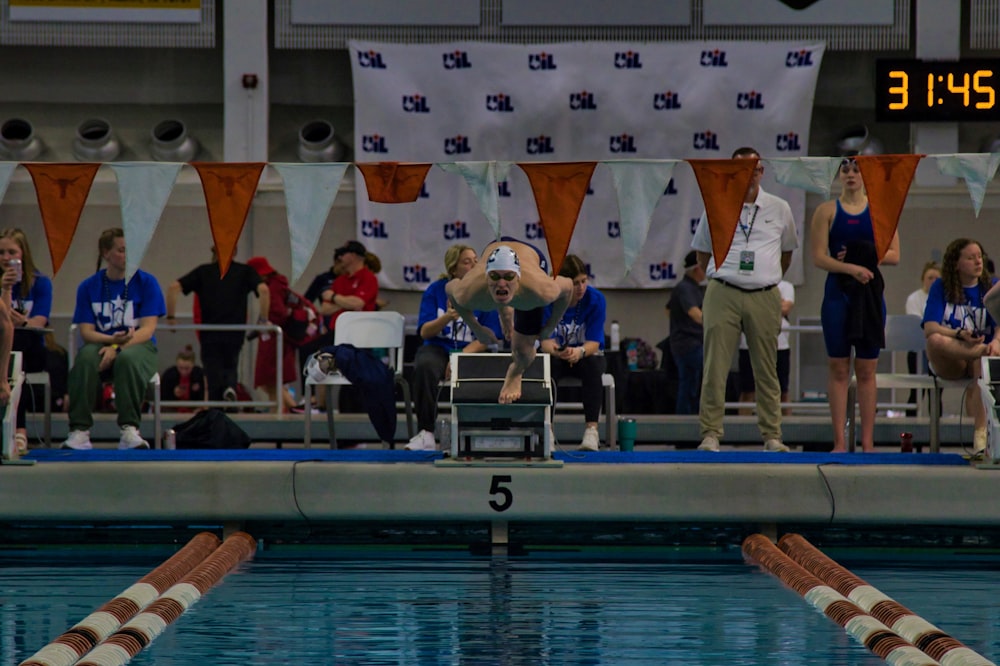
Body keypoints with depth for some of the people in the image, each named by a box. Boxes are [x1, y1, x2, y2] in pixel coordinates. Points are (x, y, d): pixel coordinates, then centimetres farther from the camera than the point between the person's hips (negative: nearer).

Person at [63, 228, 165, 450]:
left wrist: (118, 347, -22)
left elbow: (148, 329, -7)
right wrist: (112, 338, -21)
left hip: (139, 346, -1)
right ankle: (79, 430, -34)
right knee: (86, 359, -34)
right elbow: (86, 331, 1)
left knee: (128, 359, -37)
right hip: (100, 343, 1)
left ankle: (129, 429, -36)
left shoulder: (146, 282, 1)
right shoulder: (89, 287, 7)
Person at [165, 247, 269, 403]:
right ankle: (230, 386, -11)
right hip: (235, 334, 1)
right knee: (230, 366, 22)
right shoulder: (244, 271, 10)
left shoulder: (203, 271, 11)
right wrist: (263, 319, 1)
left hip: (209, 334, -1)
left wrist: (171, 317, 7)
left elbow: (173, 287, 0)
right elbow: (263, 289, -7)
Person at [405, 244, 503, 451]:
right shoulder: (436, 290, 5)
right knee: (424, 367, -34)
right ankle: (426, 433, -29)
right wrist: (448, 317, -20)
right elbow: (425, 332, 0)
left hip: (471, 350, -1)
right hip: (438, 348, 1)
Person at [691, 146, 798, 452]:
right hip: (723, 294, -1)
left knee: (767, 369, 4)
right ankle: (710, 434, -5)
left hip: (764, 297, 1)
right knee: (715, 366, -7)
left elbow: (787, 252, 22)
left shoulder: (779, 209, 9)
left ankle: (772, 436, 8)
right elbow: (702, 251, 17)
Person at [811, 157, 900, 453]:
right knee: (838, 369, -1)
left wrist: (864, 257, -12)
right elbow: (818, 257, -6)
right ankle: (839, 441, 1)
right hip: (838, 293, -1)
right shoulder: (827, 211, 3)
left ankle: (868, 442, 4)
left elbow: (894, 255, 2)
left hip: (871, 295, 1)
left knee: (866, 370, 3)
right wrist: (851, 268, -21)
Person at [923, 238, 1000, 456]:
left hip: (980, 357, 0)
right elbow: (930, 329, -10)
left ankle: (981, 434, -46)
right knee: (935, 341, -34)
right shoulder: (941, 287, 3)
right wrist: (959, 335, -28)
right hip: (947, 363, 0)